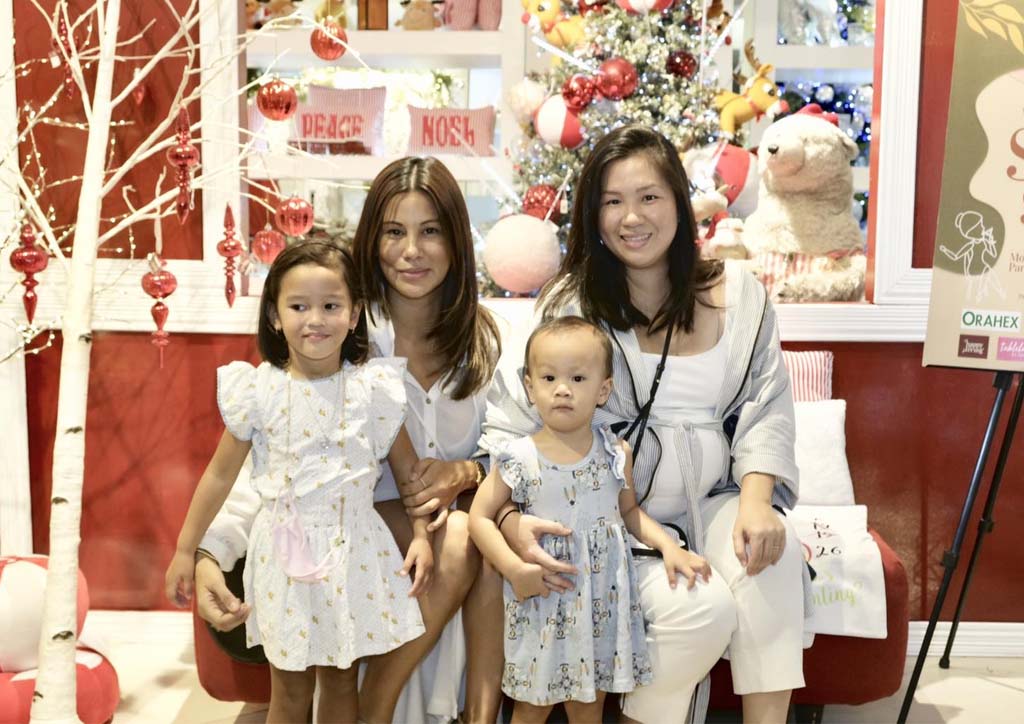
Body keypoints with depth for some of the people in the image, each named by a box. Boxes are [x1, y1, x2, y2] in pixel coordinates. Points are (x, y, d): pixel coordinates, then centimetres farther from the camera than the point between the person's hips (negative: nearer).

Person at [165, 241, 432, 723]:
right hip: (285, 551, 0)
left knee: (341, 681, 16)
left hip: (354, 551, 1)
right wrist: (185, 549, 4)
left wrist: (421, 534, -7)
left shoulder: (374, 389, -7)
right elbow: (220, 474, 1)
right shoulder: (258, 391, -8)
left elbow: (407, 466, 2)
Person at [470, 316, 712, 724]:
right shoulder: (519, 459, -12)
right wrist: (514, 569, -16)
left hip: (604, 596, 3)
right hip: (543, 599, -2)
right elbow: (480, 518, -5)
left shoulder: (616, 454, -2)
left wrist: (669, 545, -1)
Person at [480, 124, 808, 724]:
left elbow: (765, 411, 4)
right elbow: (507, 425, -8)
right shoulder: (573, 304, -4)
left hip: (713, 499, 3)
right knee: (702, 608, -26)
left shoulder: (739, 296, 5)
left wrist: (756, 499, -15)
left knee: (774, 553, -28)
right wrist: (510, 519, -26)